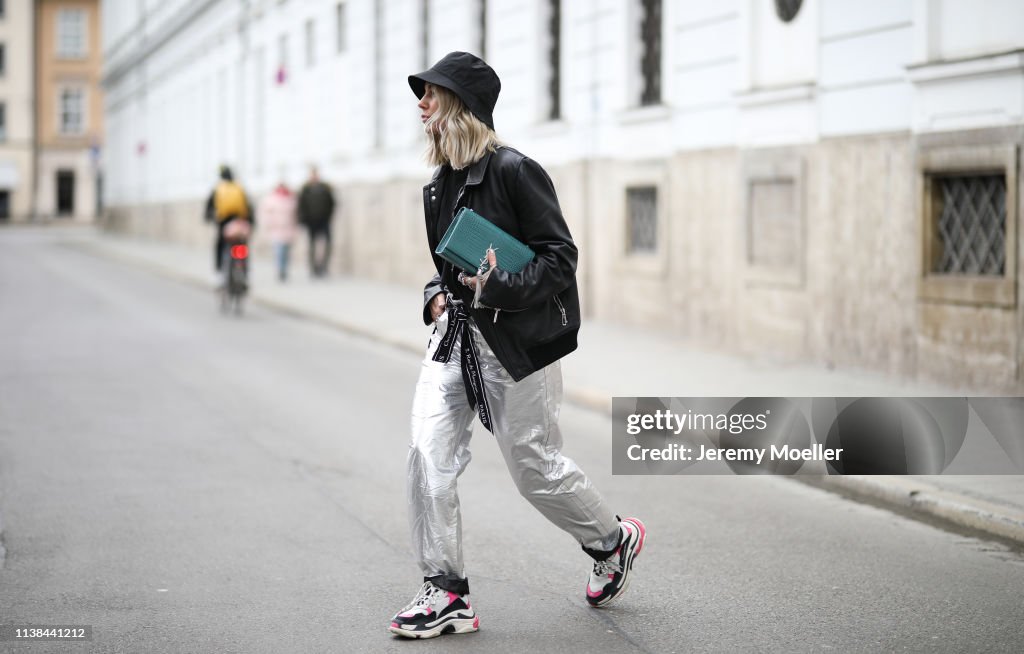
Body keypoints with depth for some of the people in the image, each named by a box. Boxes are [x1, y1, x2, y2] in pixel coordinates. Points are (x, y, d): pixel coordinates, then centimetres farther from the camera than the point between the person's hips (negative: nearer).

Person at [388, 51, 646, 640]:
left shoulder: (514, 171, -13)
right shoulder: (438, 187, 10)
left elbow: (560, 257, -15)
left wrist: (500, 287, -26)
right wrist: (438, 294, 5)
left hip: (518, 342, -7)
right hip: (456, 336, 7)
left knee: (536, 468, 4)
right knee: (429, 454, -8)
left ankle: (615, 540, 33)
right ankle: (447, 594, -1)